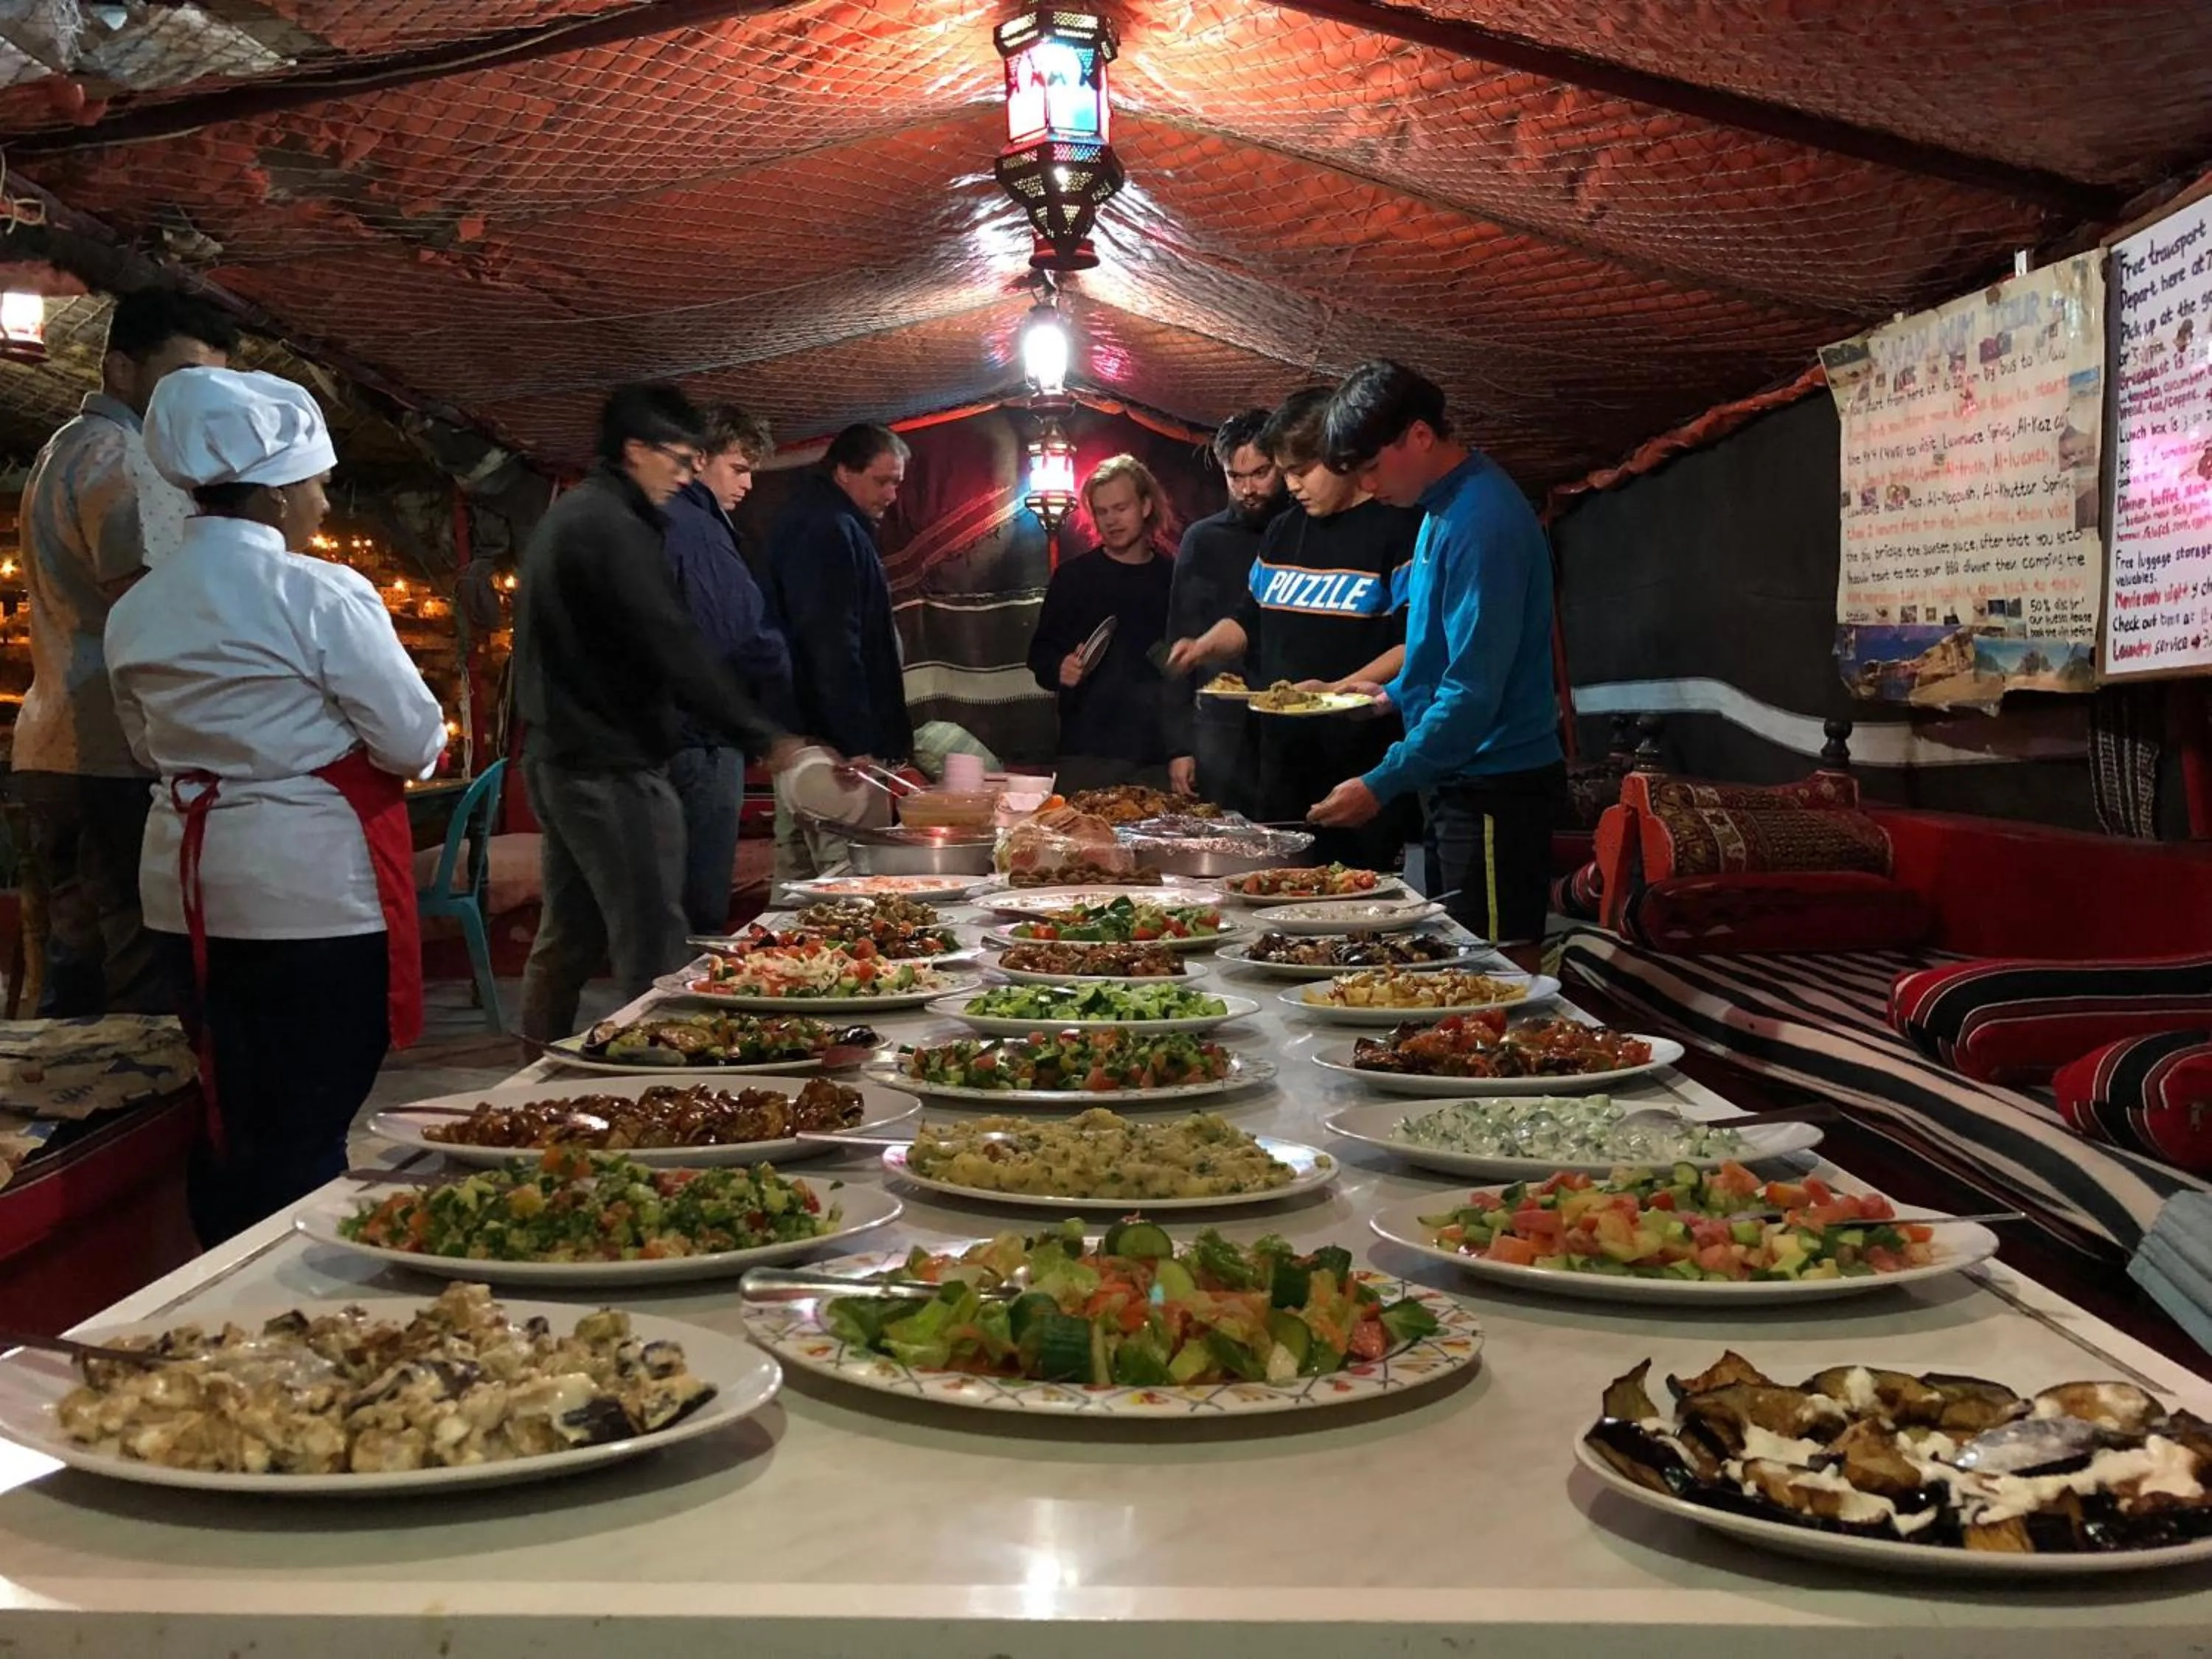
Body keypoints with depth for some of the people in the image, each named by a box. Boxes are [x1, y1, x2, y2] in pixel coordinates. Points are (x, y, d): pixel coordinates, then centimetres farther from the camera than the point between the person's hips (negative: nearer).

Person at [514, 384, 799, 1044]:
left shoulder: (566, 517, 17)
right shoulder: (613, 527, -15)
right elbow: (674, 650, -21)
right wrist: (766, 738, -18)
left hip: (556, 757, 10)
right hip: (611, 765, -10)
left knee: (568, 935, 16)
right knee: (652, 947, -9)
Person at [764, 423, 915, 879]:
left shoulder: (806, 521, 18)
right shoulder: (832, 532, -14)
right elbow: (834, 647, -22)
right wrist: (858, 746, -23)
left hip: (799, 733, 11)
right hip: (836, 743, -11)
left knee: (798, 878, 13)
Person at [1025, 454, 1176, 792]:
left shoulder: (1172, 580, 9)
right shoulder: (1073, 577, 6)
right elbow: (1040, 651, 8)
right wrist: (1058, 669, -14)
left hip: (1159, 754, 1)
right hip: (1087, 752, -1)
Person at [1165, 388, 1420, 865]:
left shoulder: (1399, 528, -6)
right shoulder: (1285, 532, 17)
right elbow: (1248, 620, 27)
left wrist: (1337, 690, -22)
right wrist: (1207, 646, 7)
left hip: (1366, 768, -7)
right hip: (1282, 756, 7)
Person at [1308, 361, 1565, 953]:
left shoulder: (1482, 522, -21)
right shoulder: (1445, 507, 10)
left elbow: (1474, 690, -25)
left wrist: (1381, 785, -24)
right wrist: (1399, 694, 15)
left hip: (1495, 789, -10)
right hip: (1459, 779, 10)